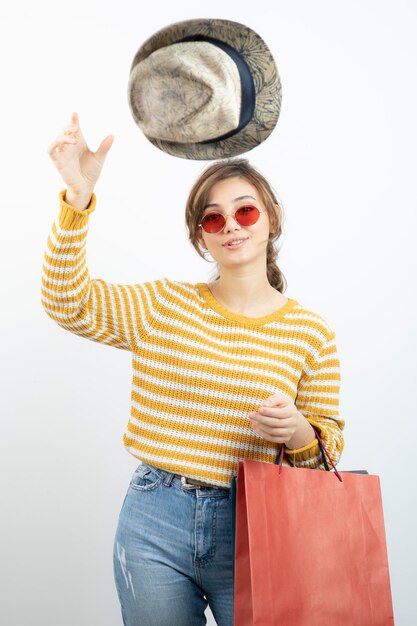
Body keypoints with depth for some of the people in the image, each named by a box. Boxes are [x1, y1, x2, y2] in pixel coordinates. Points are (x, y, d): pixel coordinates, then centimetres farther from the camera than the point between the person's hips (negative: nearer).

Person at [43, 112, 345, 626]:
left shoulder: (311, 333, -1)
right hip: (155, 524, 1)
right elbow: (68, 302, -9)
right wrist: (77, 198, -19)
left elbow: (329, 446, 4)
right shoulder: (166, 305, 2)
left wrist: (296, 429, -20)